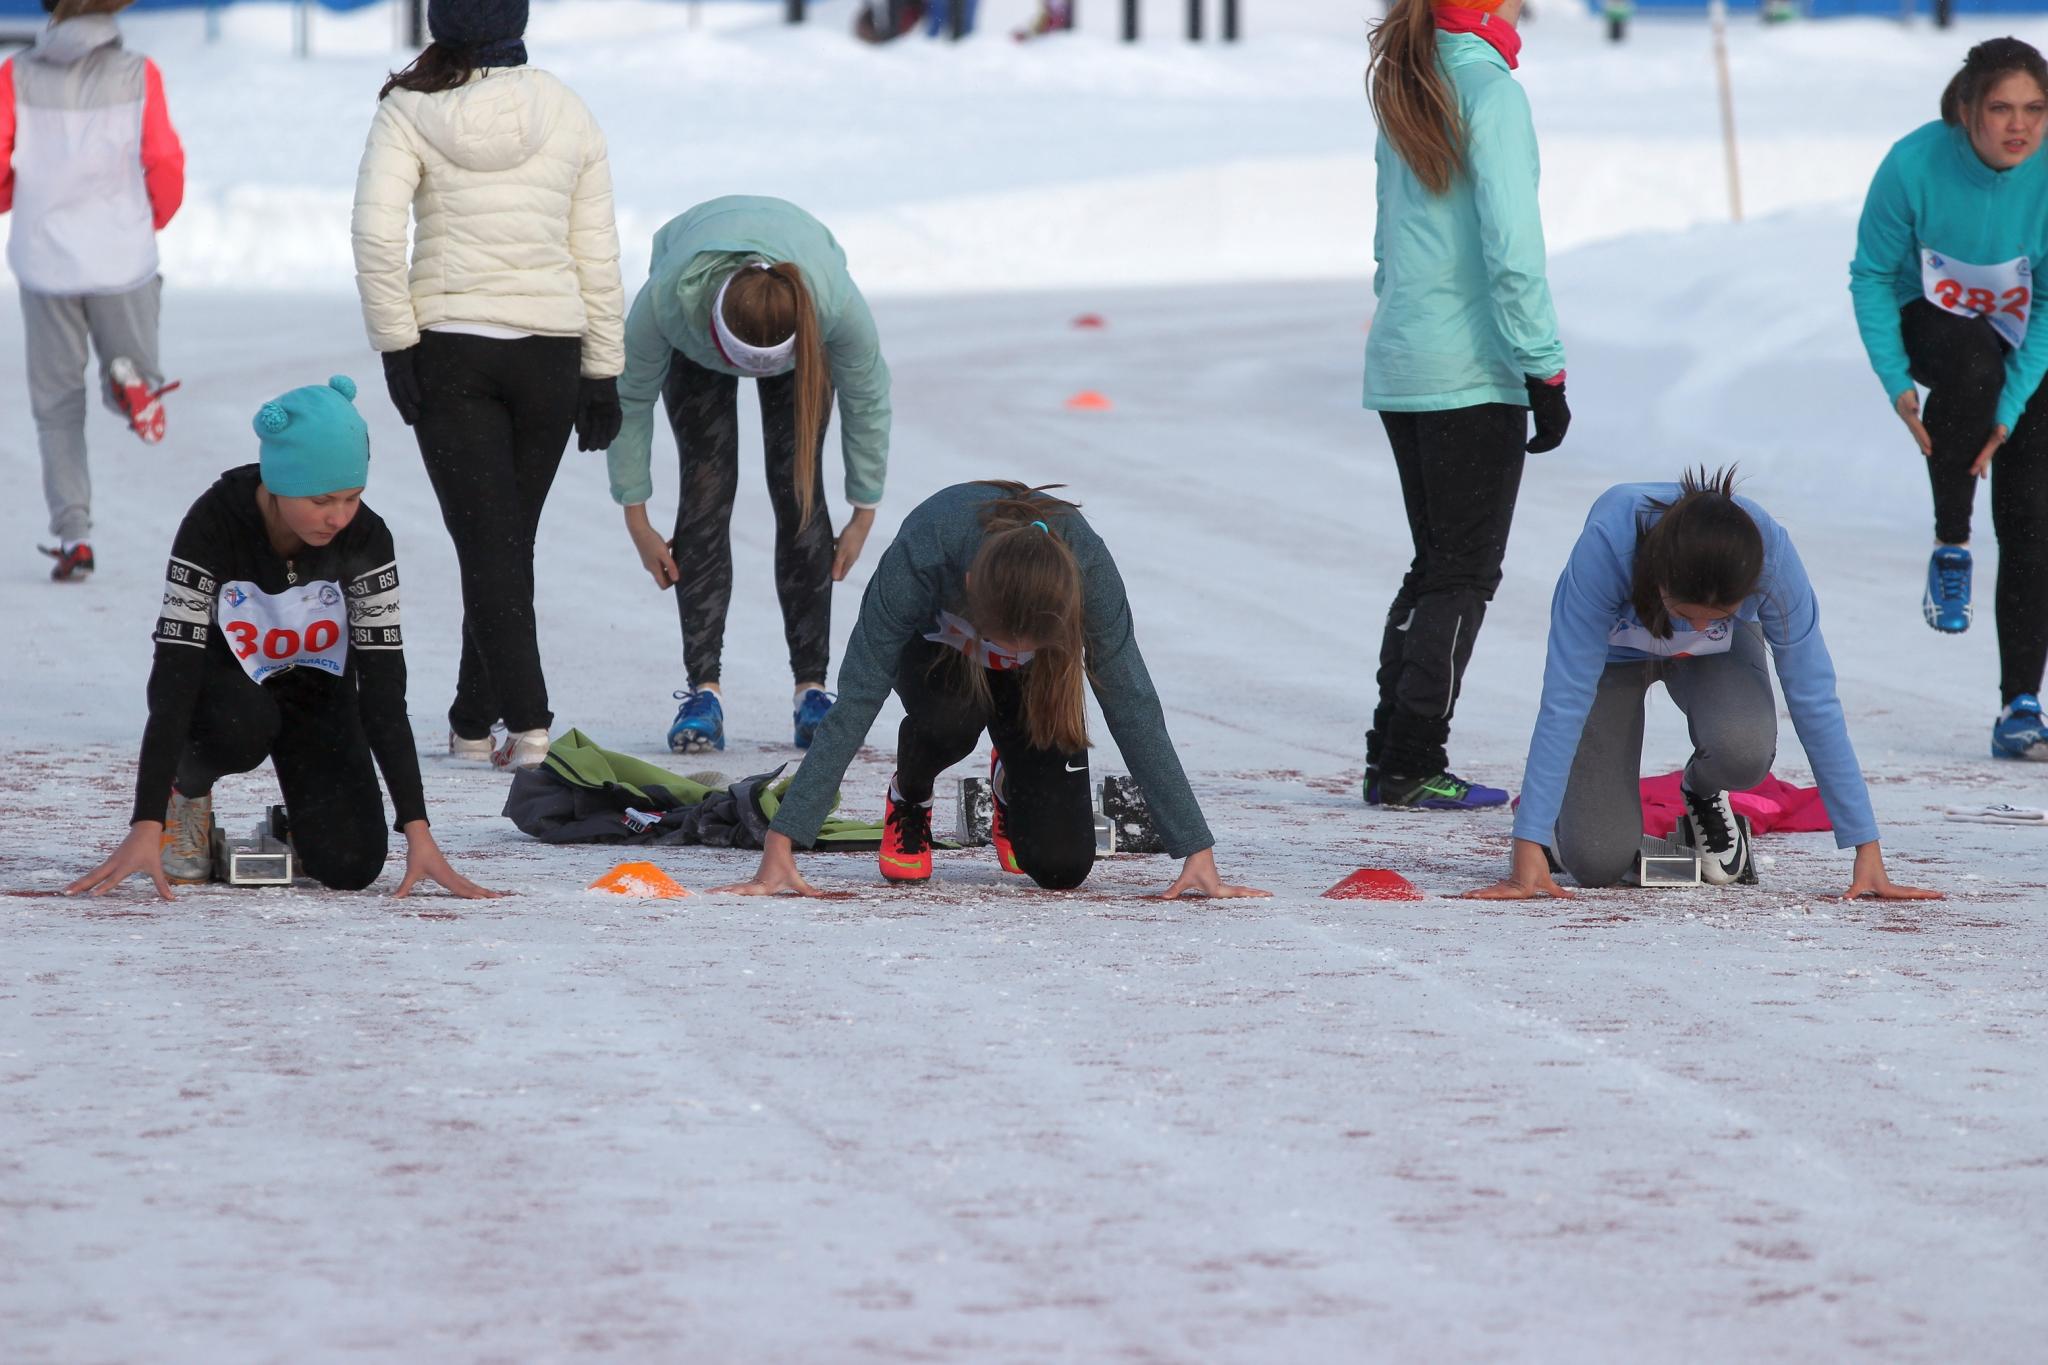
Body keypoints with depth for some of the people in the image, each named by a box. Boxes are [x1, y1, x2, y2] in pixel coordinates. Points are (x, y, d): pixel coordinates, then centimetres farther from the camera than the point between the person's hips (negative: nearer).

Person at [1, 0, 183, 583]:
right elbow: (165, 164, -5)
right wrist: (154, 220, 15)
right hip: (123, 260, -1)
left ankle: (72, 534, 0)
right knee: (136, 372, 19)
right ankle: (132, 380, -18)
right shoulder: (137, 74, -4)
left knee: (57, 405, 11)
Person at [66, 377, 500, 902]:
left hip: (315, 687, 2)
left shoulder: (365, 537, -24)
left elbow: (383, 687, -23)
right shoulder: (213, 525, -30)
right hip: (222, 680, -2)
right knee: (244, 726, -38)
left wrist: (417, 831, -29)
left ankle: (301, 820, 16)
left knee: (350, 866, -19)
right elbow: (173, 678, -33)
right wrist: (146, 827, -39)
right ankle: (186, 788, -5)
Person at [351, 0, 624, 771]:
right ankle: (473, 721, 22)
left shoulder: (408, 113, -4)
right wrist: (603, 373, 10)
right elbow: (597, 253, 4)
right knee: (509, 540, 14)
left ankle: (526, 722, -14)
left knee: (486, 543, -2)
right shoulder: (567, 115, 2)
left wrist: (395, 344, -6)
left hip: (449, 348, -2)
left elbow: (377, 234, -14)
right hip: (548, 350, 2)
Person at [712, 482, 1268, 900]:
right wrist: (779, 847, -43)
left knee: (1062, 867, -14)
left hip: (1034, 677, 1)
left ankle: (1011, 782, 21)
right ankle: (909, 797, -4)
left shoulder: (1088, 566, -38)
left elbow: (1133, 710, -31)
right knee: (951, 715, -39)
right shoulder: (922, 553, -41)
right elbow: (854, 704, -39)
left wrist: (1197, 854, -33)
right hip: (937, 648, -1)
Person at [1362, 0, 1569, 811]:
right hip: (1472, 372, -8)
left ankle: (1391, 758, 12)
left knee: (1434, 565, 14)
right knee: (1464, 574, -2)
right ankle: (1412, 769, -4)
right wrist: (1545, 370, -15)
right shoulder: (1490, 91, -13)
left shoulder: (1405, 95, 12)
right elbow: (1511, 247, -18)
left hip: (1398, 369, 8)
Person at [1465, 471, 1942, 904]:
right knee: (1598, 861, -16)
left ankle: (1703, 793, 4)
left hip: (1717, 655, 1)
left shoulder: (1771, 553, -36)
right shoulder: (1608, 542, -41)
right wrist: (1528, 853, -40)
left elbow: (1814, 700, -29)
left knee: (1743, 749, -33)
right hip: (1614, 651, -1)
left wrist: (1867, 852, -29)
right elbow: (1564, 702, -38)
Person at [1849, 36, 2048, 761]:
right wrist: (1897, 382, -20)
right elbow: (1872, 277, -12)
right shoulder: (1916, 165, -26)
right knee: (1973, 358, -38)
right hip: (1933, 320, -1)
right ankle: (1950, 548, -17)